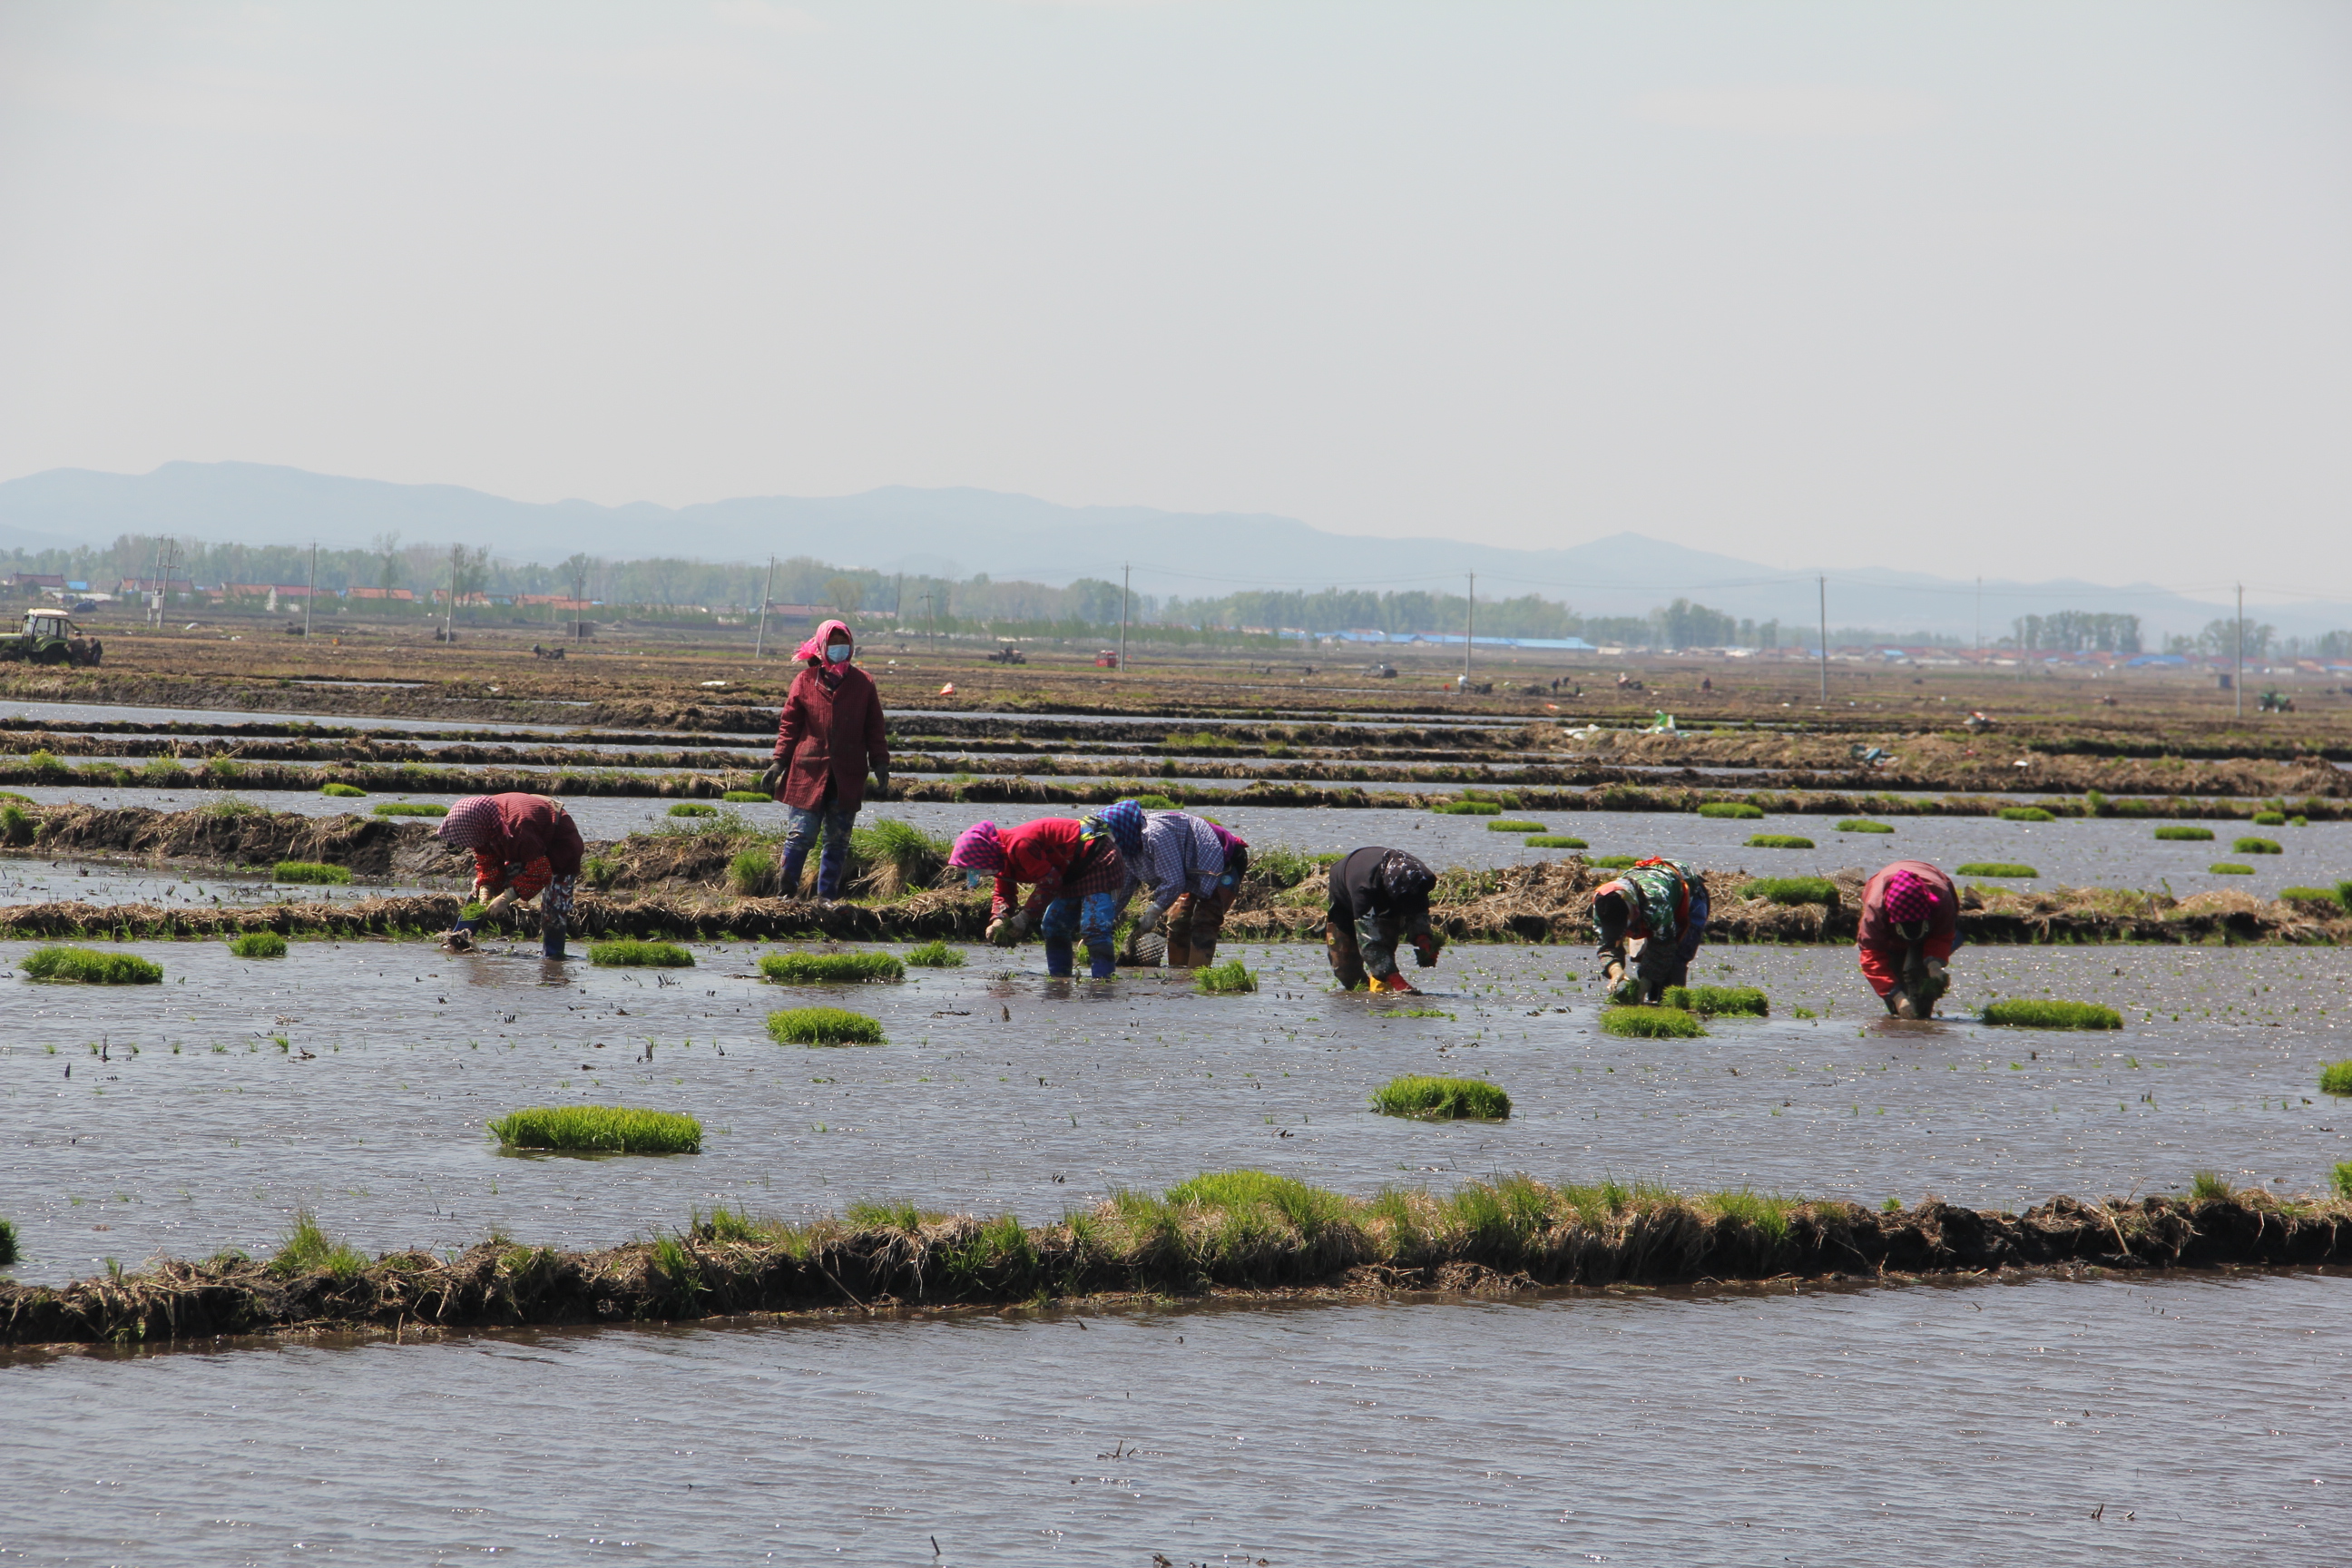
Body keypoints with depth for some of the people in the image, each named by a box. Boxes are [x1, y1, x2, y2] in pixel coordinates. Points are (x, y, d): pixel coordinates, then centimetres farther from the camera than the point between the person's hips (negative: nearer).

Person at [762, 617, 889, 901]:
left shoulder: (864, 683, 8)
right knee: (800, 835, -7)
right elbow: (789, 726, 7)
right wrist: (778, 763, -1)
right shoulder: (805, 681, 4)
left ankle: (827, 898, 14)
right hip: (808, 773, -2)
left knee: (838, 841, 6)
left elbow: (874, 729, 10)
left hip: (847, 779, 2)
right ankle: (786, 891, 4)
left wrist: (881, 768, 6)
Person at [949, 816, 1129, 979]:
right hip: (1076, 873, 11)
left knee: (1093, 929, -21)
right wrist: (998, 920, -11)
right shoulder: (1004, 858, 6)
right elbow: (1003, 895, 10)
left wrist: (1024, 917, -23)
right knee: (1053, 927, 12)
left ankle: (1103, 978, -25)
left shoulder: (1020, 845, -28)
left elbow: (1049, 882, -27)